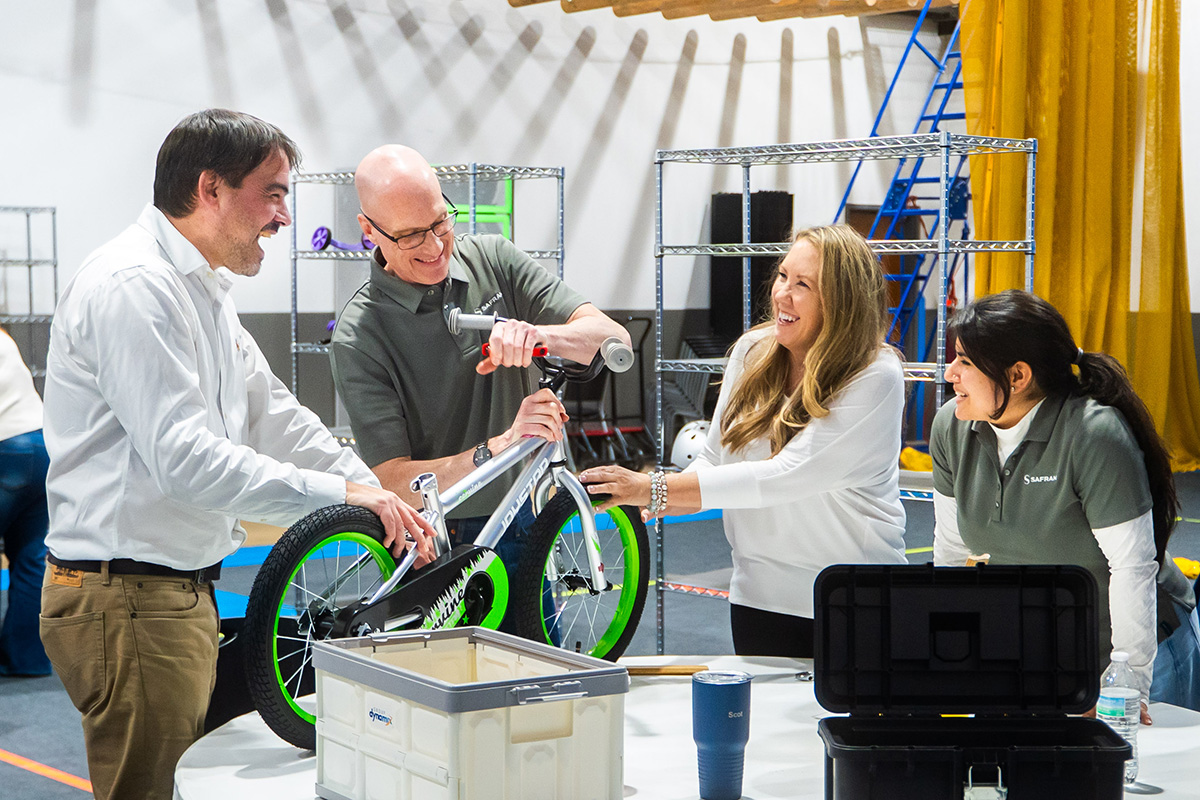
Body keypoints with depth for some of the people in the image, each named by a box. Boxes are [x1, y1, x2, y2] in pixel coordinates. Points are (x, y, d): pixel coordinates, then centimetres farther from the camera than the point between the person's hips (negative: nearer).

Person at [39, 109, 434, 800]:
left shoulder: (202, 290, 17)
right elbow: (186, 459, -26)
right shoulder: (135, 286, -18)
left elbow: (274, 416, 16)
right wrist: (339, 494, -24)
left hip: (183, 587, 11)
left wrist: (382, 499, 4)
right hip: (129, 600, -11)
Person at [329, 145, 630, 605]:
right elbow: (395, 483, -20)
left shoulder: (493, 260, -2)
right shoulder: (357, 338, -15)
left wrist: (540, 335, -30)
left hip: (522, 534, 4)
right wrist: (501, 446, -34)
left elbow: (614, 340, -9)